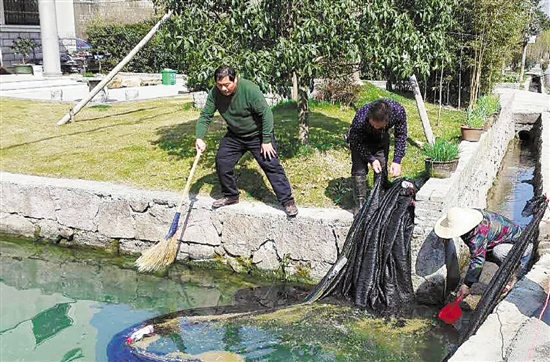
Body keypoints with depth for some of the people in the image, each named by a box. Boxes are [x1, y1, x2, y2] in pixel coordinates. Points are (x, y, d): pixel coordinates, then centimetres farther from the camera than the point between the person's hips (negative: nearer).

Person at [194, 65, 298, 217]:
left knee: (272, 165, -7)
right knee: (222, 163, 1)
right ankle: (230, 196, 22)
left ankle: (287, 201, 2)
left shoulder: (250, 89, -29)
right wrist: (199, 137, -28)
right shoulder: (215, 94, -14)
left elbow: (266, 113, -25)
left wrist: (266, 141, -23)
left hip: (257, 135, -5)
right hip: (234, 136, 5)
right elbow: (205, 116, -11)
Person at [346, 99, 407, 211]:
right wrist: (371, 159, -30)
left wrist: (397, 161, -23)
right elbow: (356, 142, -24)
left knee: (382, 171, 3)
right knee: (359, 171, -11)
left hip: (381, 139, 3)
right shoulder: (360, 119, -43)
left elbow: (401, 135, -18)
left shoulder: (398, 111, -35)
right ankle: (360, 205, 1)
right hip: (360, 140, -3)